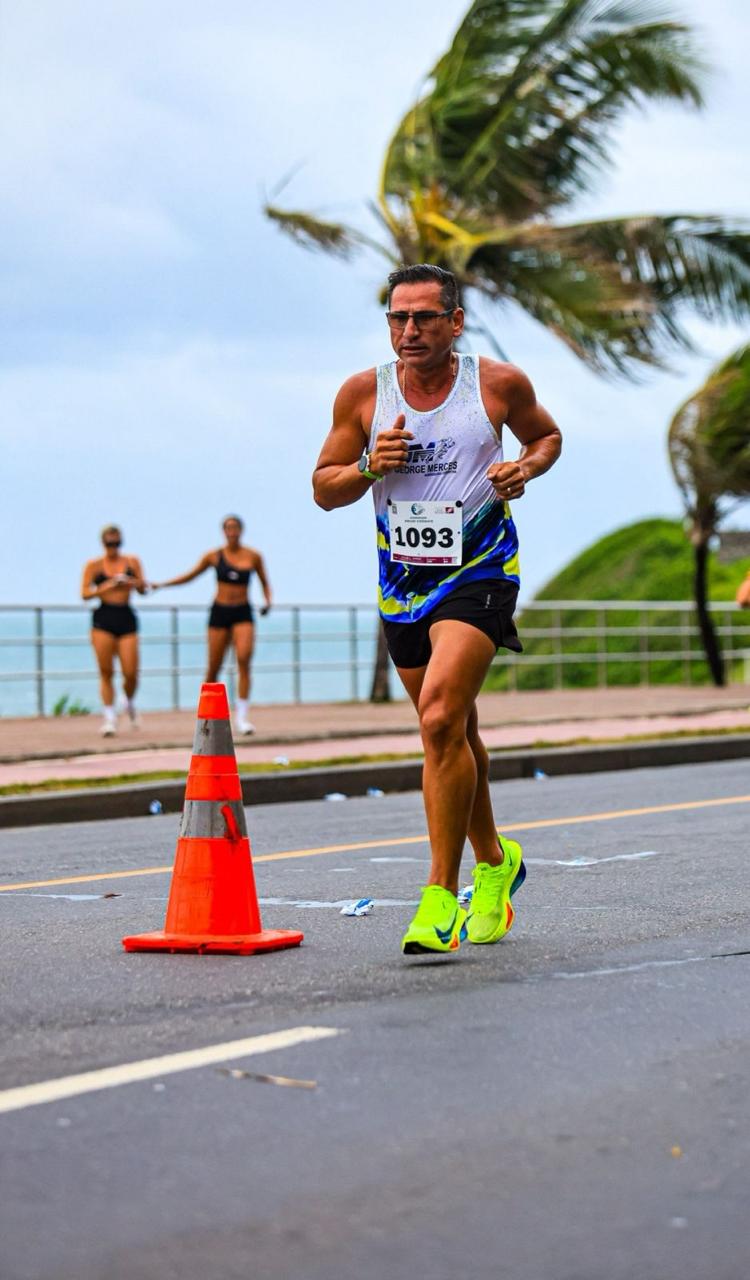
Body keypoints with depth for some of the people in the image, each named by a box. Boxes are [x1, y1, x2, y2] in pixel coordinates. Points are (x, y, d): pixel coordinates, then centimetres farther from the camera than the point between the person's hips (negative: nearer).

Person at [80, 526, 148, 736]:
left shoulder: (132, 562, 10)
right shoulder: (94, 565, 5)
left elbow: (143, 590, 12)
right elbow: (85, 593, -1)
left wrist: (133, 583, -8)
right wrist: (105, 587, -15)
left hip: (126, 618, 1)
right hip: (103, 618, -1)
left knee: (131, 673, -5)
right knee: (106, 672, -4)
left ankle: (129, 703, 27)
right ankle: (109, 718, 1)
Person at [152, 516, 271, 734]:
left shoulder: (253, 557, 2)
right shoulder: (214, 556, 2)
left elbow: (264, 583, 13)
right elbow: (190, 576, 14)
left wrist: (268, 601, -6)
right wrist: (161, 585, 11)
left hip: (243, 614, -1)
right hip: (220, 612, 1)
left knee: (244, 661, -19)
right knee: (214, 667, 2)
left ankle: (241, 717, -19)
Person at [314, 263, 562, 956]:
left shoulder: (499, 383, -6)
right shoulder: (364, 393, -2)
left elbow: (547, 435, 14)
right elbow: (324, 489, 5)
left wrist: (523, 469, -8)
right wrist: (370, 466, -16)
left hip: (480, 572, -4)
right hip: (403, 580, 4)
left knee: (441, 721, -21)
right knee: (453, 731, 16)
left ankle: (441, 895, -16)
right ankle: (494, 861, 38)